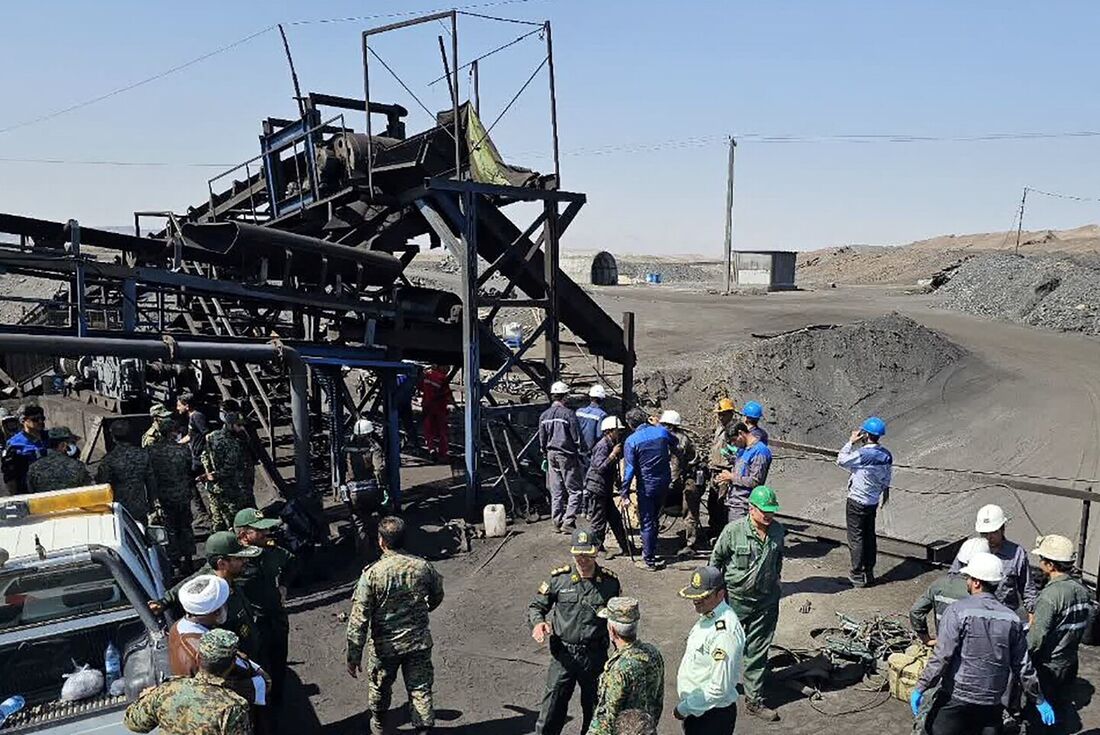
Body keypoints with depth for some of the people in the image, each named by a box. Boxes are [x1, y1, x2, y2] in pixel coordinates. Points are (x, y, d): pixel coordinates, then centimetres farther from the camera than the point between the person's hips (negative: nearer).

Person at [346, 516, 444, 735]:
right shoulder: (422, 567, -10)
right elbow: (437, 595, 9)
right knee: (421, 689, 12)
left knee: (380, 685, 24)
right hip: (419, 642, 1)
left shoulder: (372, 574, -19)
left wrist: (354, 655, -9)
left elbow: (358, 620, -17)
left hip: (386, 646, -1)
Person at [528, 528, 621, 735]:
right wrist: (537, 623, -20)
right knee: (552, 710, 1)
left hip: (595, 656, 1)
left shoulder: (610, 581, -4)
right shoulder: (558, 578, -7)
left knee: (595, 709, 16)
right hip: (563, 655, -1)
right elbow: (536, 606, 2)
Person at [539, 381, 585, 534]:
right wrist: (582, 453, -2)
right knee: (575, 491, 0)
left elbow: (542, 439, 14)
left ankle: (557, 522, 16)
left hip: (551, 455, 7)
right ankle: (568, 522, -8)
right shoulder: (568, 413, -13)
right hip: (567, 455, -6)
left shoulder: (544, 415, 7)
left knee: (556, 491, 12)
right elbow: (577, 438, -11)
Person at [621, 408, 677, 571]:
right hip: (664, 482, 5)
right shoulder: (662, 431, -2)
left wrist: (625, 493, -11)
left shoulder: (631, 441, -14)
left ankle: (649, 560, 10)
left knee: (647, 523, 5)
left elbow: (630, 469, -15)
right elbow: (675, 445, 17)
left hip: (646, 485, -5)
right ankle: (651, 553, 31)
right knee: (654, 519, 20)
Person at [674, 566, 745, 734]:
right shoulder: (707, 616, 1)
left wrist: (685, 708, -18)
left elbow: (720, 688, -27)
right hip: (695, 708, 8)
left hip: (713, 715, -8)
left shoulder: (725, 632, -28)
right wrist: (687, 705, 13)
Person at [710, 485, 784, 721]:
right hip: (736, 598, -3)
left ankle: (754, 700, 19)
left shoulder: (778, 530, -4)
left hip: (766, 600, 3)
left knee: (758, 652, 8)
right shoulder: (733, 530, -17)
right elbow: (716, 559, -5)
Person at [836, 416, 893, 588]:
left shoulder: (862, 454, -25)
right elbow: (886, 479, 9)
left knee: (856, 538, 3)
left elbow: (841, 460, -11)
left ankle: (858, 575, 9)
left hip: (857, 502, -7)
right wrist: (884, 494, 23)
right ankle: (869, 572, 25)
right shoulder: (886, 455, -1)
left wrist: (850, 442, -6)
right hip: (873, 502, 7)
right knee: (870, 536, 16)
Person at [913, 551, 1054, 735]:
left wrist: (920, 688, -11)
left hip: (956, 697, -4)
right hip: (993, 700, 4)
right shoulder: (1011, 619, 0)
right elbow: (1023, 666, 6)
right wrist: (1039, 700, 19)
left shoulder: (957, 611, -14)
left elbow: (941, 657, -17)